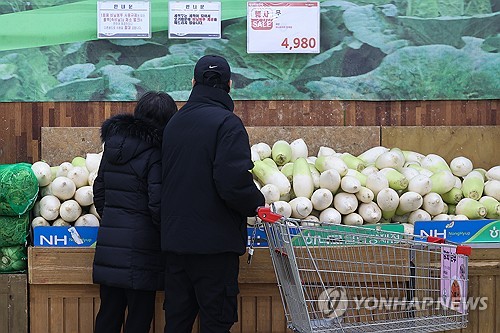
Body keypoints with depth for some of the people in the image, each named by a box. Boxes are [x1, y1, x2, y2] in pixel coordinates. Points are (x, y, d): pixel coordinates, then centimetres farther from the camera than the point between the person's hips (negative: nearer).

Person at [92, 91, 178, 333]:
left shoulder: (112, 146, 9)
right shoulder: (154, 153, -12)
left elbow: (99, 191, 16)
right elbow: (158, 206, -15)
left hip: (108, 243, 6)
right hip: (140, 247, -6)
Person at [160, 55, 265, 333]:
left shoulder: (174, 123, 11)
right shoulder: (227, 123, -12)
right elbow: (235, 182, -22)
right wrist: (257, 203, -3)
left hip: (175, 239, 7)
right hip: (214, 242, -7)